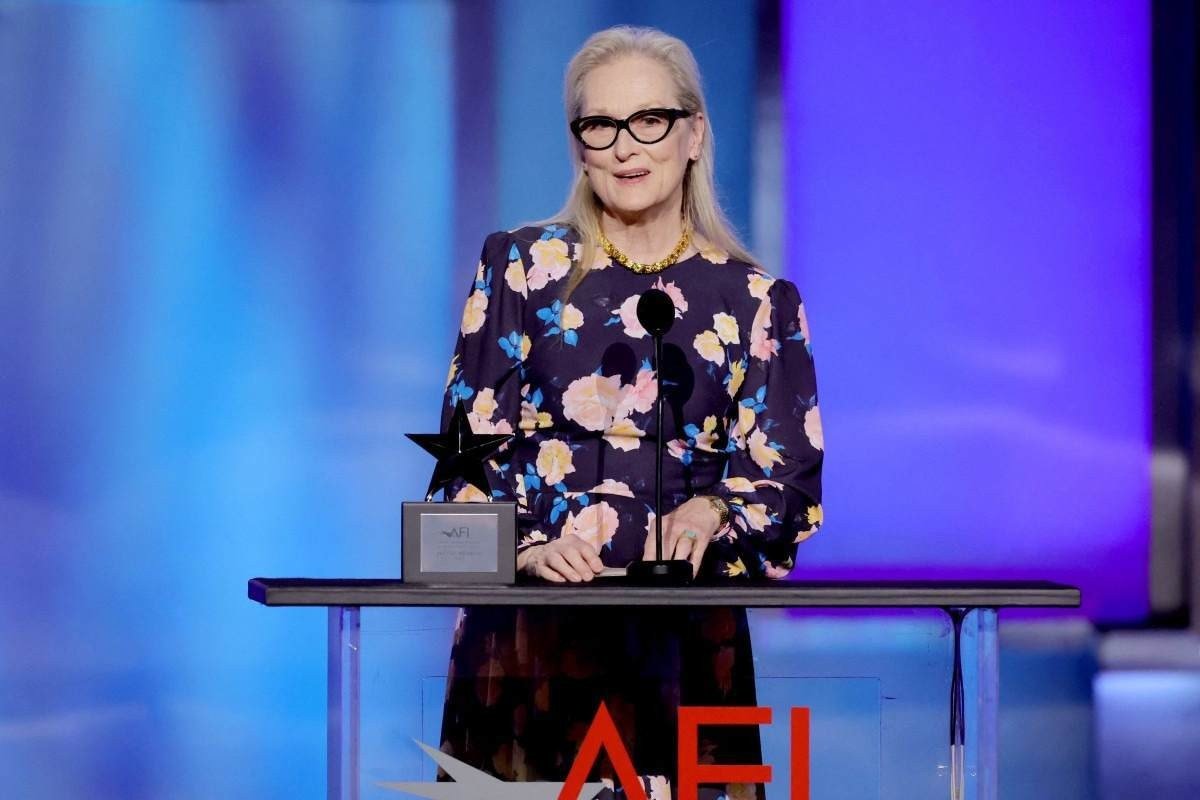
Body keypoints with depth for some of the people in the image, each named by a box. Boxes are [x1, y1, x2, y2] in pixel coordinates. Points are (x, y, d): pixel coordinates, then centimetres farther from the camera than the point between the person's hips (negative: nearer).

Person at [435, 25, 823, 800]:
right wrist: (525, 549, -16)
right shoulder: (521, 266, 6)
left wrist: (709, 511, -18)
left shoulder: (756, 300, 6)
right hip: (531, 627, 0)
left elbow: (790, 480, 3)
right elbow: (472, 447, 2)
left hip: (686, 635, 0)